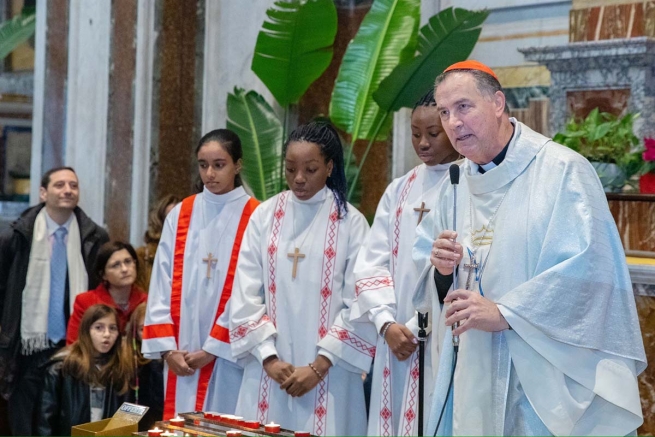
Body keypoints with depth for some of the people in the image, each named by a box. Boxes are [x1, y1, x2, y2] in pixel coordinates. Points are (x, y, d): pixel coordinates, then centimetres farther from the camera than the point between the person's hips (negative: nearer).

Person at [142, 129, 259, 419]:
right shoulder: (180, 215, 7)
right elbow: (162, 284, 4)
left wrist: (214, 348, -10)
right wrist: (167, 347, -4)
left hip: (227, 354, -3)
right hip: (181, 353, 3)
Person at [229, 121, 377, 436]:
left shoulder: (351, 223, -2)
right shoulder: (264, 216, 4)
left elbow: (358, 305, -5)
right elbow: (246, 295, 1)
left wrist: (318, 366, -10)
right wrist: (268, 358, -8)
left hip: (327, 375, -2)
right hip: (269, 370, 2)